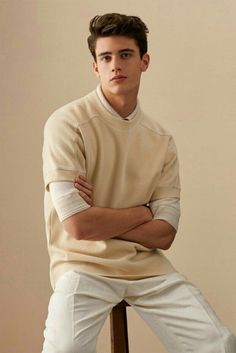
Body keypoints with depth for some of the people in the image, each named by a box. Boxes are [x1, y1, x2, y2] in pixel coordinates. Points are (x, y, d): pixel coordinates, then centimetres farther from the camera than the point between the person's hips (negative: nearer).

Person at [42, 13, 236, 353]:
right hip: (84, 265, -4)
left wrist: (99, 218, -11)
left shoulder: (161, 139, 5)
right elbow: (78, 226, -17)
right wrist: (141, 212, -3)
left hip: (147, 265, 4)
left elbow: (164, 234, 0)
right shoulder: (66, 123, -9)